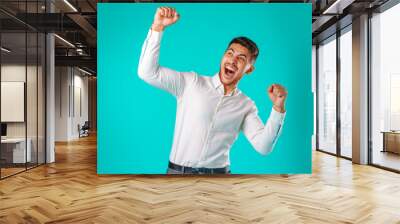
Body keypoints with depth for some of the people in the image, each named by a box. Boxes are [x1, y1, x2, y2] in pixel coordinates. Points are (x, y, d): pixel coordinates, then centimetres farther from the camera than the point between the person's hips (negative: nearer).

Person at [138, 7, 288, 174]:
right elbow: (147, 72, -8)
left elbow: (263, 147, -4)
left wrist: (278, 108, -16)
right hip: (178, 170, -1)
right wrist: (158, 27, -16)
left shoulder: (246, 106, 4)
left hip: (218, 171, 2)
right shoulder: (191, 82, 0)